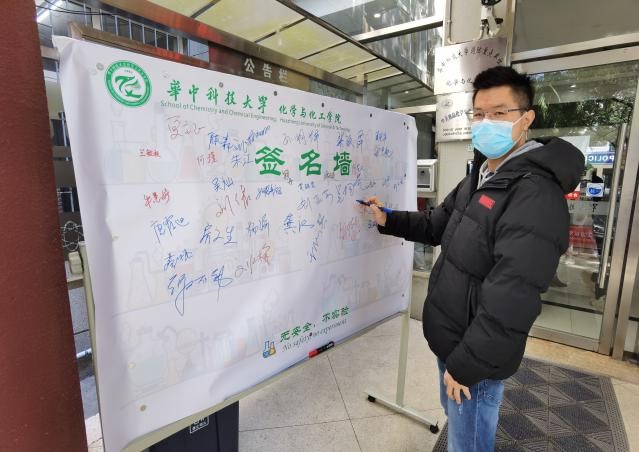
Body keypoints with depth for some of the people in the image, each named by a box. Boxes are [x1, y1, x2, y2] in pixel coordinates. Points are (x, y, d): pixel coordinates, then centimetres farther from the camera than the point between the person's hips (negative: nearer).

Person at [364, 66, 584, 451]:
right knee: (454, 416, 30)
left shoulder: (536, 195, -26)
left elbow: (511, 302, -29)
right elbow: (438, 225, 16)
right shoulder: (480, 176, 7)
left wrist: (466, 365, -21)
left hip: (477, 355, -9)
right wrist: (388, 220, 2)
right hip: (451, 339, 9)